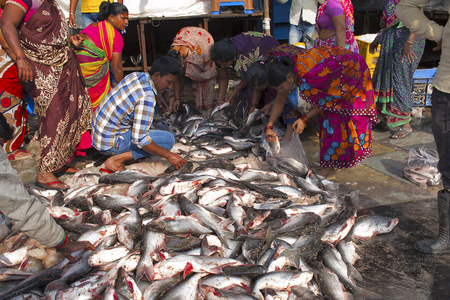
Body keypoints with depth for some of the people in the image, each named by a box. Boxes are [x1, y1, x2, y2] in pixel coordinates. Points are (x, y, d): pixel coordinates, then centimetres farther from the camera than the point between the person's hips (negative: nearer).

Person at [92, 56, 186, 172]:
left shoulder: (137, 75, 0)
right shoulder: (146, 97, -27)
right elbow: (139, 139, -27)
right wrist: (168, 155, -18)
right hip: (110, 144, -9)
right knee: (168, 139, -12)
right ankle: (117, 159, -10)